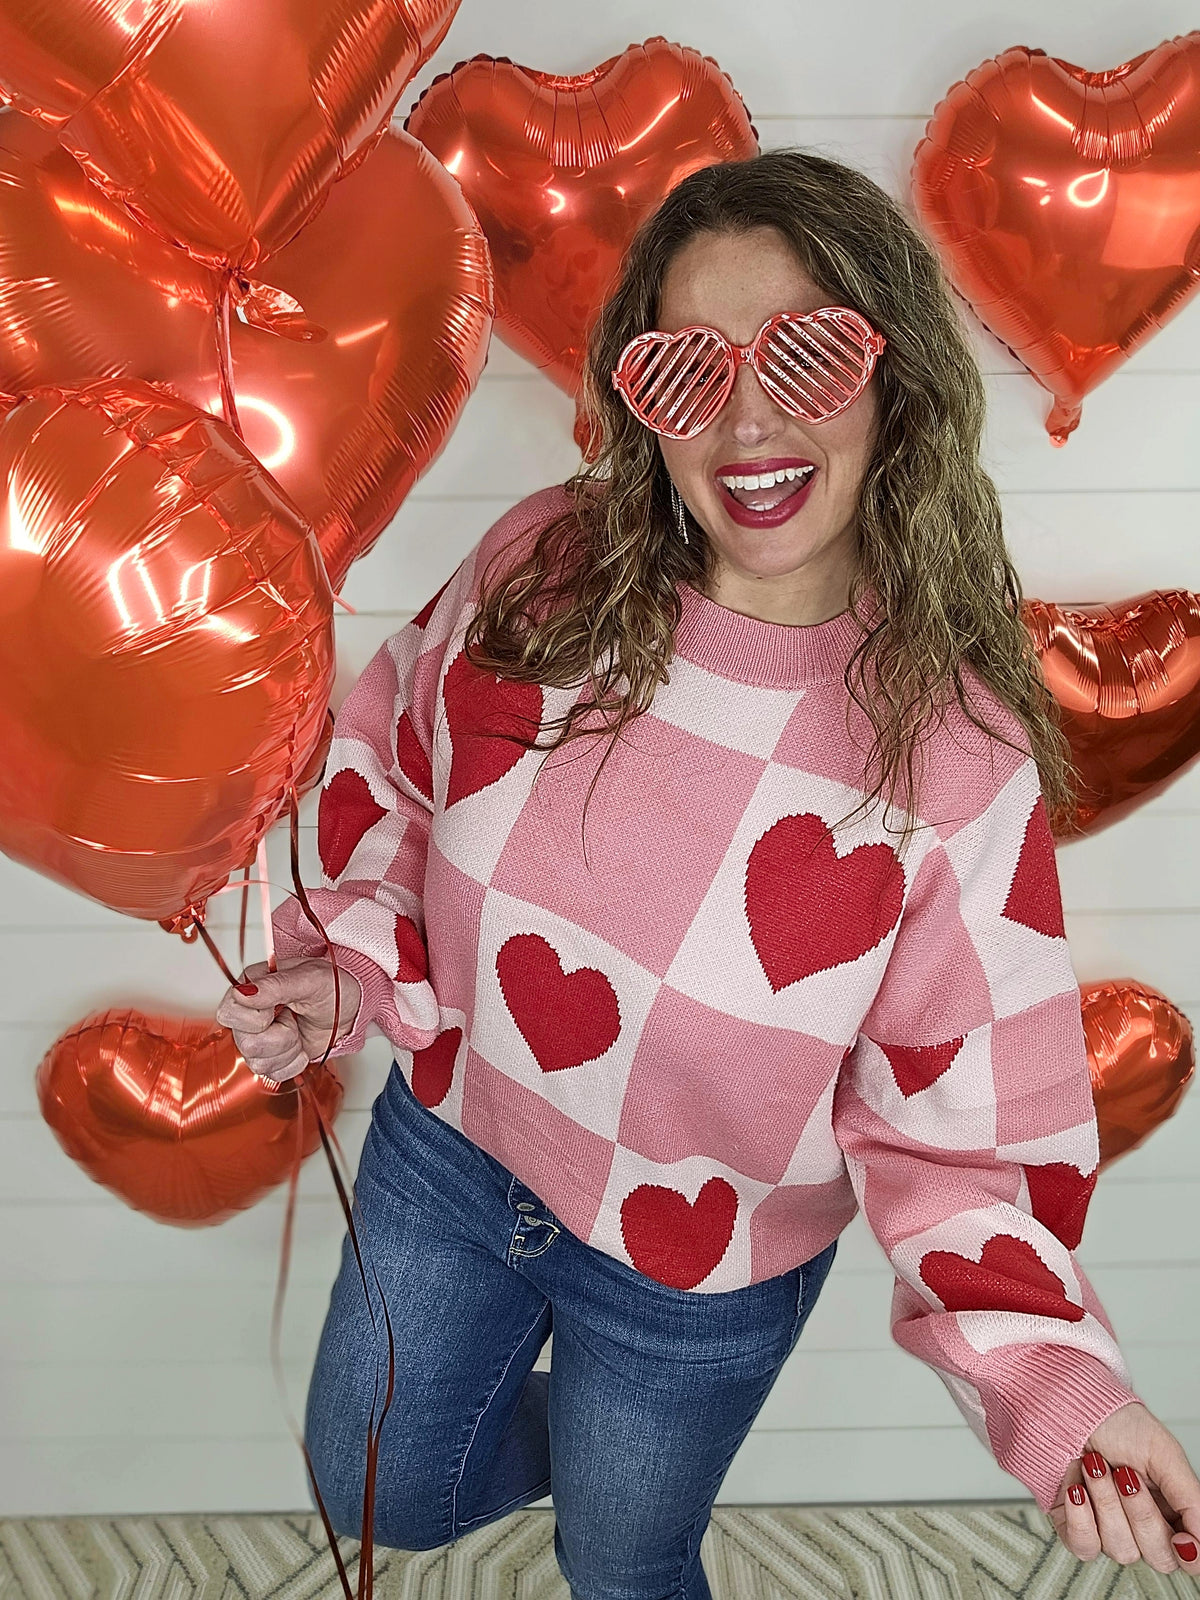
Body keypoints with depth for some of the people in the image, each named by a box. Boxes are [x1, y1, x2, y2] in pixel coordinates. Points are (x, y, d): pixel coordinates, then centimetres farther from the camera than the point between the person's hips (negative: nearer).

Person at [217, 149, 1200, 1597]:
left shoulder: (959, 752, -26)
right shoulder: (541, 567, -18)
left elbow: (959, 1113, -17)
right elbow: (398, 767, 0)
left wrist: (1052, 1377, -30)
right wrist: (350, 963, -13)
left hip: (698, 1275, -2)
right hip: (447, 1146, 3)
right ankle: (566, 1438, 56)